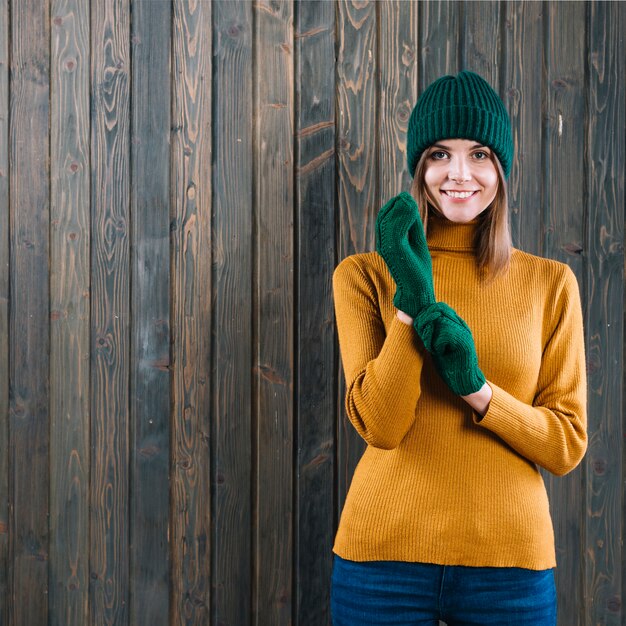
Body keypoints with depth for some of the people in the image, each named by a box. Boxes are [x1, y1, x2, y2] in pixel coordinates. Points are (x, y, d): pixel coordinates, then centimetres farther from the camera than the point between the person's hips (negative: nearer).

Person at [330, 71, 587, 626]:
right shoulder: (364, 276, 0)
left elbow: (568, 445, 0)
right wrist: (413, 299, -19)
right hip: (385, 554, -1)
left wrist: (477, 388, -16)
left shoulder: (550, 283, 2)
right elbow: (379, 426, -9)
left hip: (511, 555, 1)